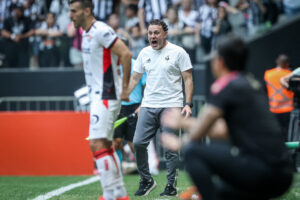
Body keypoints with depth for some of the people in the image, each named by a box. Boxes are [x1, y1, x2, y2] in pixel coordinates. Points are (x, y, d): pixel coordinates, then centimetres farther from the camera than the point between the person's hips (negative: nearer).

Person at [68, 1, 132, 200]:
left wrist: (125, 87, -17)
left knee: (97, 144, -15)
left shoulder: (101, 31, -15)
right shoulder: (86, 33, 15)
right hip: (98, 95, 10)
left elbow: (126, 54, -21)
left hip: (106, 96, -10)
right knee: (105, 145, 12)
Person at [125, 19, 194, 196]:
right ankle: (146, 180, 8)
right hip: (148, 106, 4)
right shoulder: (145, 53, 12)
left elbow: (188, 79, -1)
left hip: (170, 106, -4)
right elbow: (134, 78, 20)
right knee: (138, 143, -6)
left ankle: (171, 185, 6)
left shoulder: (178, 52, -1)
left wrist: (188, 104, -11)